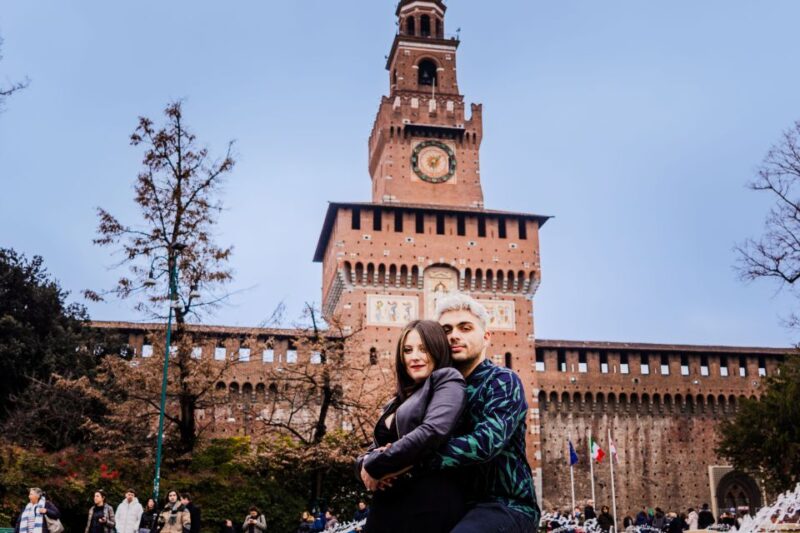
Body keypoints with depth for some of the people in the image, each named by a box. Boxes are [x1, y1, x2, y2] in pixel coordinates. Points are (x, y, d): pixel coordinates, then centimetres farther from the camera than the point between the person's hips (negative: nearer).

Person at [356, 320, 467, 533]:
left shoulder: (447, 380, 0)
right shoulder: (396, 402, 21)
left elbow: (432, 432, -16)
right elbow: (372, 451, 19)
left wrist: (375, 466, -8)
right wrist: (366, 463, -7)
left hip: (429, 502, -7)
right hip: (387, 504, 7)